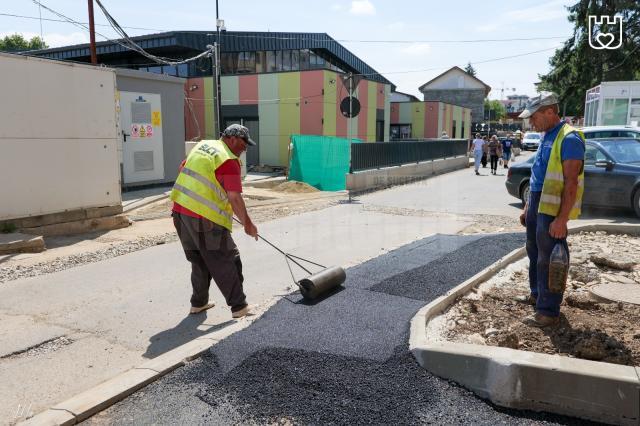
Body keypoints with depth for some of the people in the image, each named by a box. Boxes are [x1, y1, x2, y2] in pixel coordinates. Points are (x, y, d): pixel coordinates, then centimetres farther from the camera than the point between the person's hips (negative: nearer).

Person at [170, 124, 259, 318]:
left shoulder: (202, 145, 13)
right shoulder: (228, 160, -12)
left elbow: (184, 168, 26)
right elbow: (235, 198, -16)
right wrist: (247, 224, -7)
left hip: (180, 209, 8)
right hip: (204, 218, -8)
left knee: (199, 260, 21)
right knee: (226, 262, 2)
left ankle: (198, 303, 30)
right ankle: (239, 307, 7)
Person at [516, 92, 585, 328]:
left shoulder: (569, 138, -16)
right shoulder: (546, 137, 14)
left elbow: (571, 183, -21)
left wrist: (562, 219, -24)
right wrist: (528, 208, 20)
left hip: (553, 210, -9)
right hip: (538, 206, 9)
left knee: (548, 259, -4)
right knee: (534, 253, 19)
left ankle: (549, 311, 6)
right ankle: (536, 294, 36)